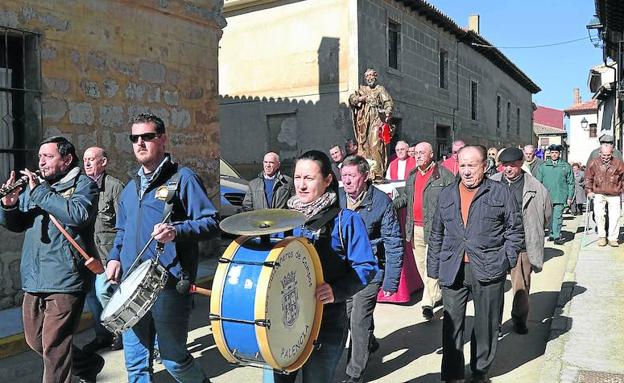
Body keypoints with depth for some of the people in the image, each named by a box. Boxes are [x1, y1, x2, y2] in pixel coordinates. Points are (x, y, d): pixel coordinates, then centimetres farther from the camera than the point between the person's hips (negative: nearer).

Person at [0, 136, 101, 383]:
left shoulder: (83, 185, -4)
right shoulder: (35, 183, 16)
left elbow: (79, 215, -24)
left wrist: (40, 192, -19)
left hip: (65, 279, -8)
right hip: (33, 279, 8)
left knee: (53, 348, -4)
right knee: (34, 341, 18)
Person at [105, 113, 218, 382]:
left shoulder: (182, 178, -4)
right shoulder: (130, 188, 17)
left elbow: (210, 222, -10)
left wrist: (176, 231, -26)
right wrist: (115, 257, 10)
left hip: (169, 286, -6)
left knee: (173, 358, 3)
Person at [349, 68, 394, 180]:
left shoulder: (380, 89, 10)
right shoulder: (361, 89, 22)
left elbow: (389, 103, 0)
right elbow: (351, 99, 11)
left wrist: (387, 114, -18)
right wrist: (360, 98, -9)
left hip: (376, 120, -4)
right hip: (363, 122, 4)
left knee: (375, 145, -17)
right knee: (364, 146, 0)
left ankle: (377, 173, -19)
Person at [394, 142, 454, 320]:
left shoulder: (443, 175, -5)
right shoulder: (412, 175, 16)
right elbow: (405, 196, 24)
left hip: (434, 228, -7)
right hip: (415, 228, 7)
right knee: (421, 265, 14)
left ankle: (428, 303, -4)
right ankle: (436, 295, 32)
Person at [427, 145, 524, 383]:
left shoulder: (501, 193, 1)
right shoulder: (446, 195, 10)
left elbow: (515, 230, 5)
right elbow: (436, 235, 12)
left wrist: (506, 260, -5)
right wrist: (433, 269, 8)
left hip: (488, 271, -2)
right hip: (452, 271, 2)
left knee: (486, 324, 11)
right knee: (452, 324, 4)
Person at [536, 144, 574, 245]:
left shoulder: (566, 166, 6)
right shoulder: (543, 166, 9)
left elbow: (571, 183, 8)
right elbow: (538, 182, 10)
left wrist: (570, 197, 3)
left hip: (560, 197, -2)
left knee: (557, 217, -8)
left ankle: (557, 236, -5)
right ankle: (552, 234, 20)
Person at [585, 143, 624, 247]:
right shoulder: (594, 163, 1)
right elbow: (588, 178, 8)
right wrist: (589, 190, 2)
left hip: (614, 195, 1)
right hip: (598, 194, -1)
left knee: (615, 217, -2)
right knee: (599, 215, -11)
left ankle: (612, 238, 10)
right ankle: (602, 236, 4)